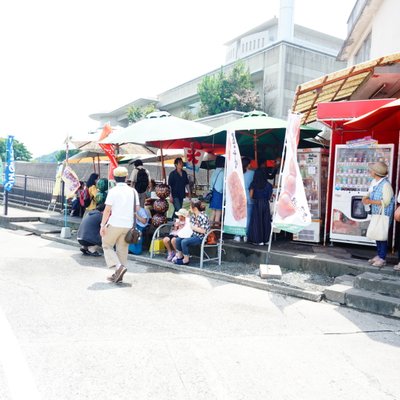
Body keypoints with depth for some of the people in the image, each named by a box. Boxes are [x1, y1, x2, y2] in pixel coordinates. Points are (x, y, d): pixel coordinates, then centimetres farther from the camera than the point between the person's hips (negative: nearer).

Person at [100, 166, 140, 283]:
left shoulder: (113, 191, -8)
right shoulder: (133, 191, 6)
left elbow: (107, 209, -11)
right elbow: (137, 208, 7)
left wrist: (102, 225, -6)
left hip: (114, 224, -4)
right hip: (128, 225, 4)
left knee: (107, 245, 12)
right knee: (122, 249, 12)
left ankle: (119, 266, -8)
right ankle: (118, 275, 15)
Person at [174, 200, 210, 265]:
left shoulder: (203, 217, -20)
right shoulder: (193, 215, 7)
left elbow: (203, 231, -24)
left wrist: (193, 227, -17)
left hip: (201, 238, -9)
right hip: (193, 235, 9)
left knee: (184, 242, -25)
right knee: (178, 239, -2)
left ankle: (186, 260, -11)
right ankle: (179, 256, 13)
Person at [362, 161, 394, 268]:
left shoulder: (385, 184, -21)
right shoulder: (374, 182, 4)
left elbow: (386, 202, -23)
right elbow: (370, 193, 17)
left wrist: (370, 201, -24)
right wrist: (366, 197, -5)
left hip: (384, 215, -8)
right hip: (375, 213, 9)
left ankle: (382, 259, 6)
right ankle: (379, 255, 29)